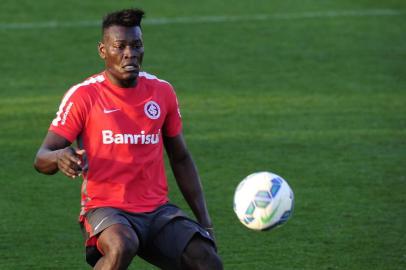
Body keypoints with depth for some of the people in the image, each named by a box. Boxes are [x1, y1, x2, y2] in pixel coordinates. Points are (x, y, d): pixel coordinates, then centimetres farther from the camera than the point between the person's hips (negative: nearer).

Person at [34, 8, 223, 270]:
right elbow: (42, 158, -7)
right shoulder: (83, 95, -4)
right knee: (122, 246, -38)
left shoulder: (162, 91, 10)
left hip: (158, 209, 4)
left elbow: (181, 159, 19)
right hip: (105, 207, -4)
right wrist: (59, 157, -32)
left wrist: (204, 220, 12)